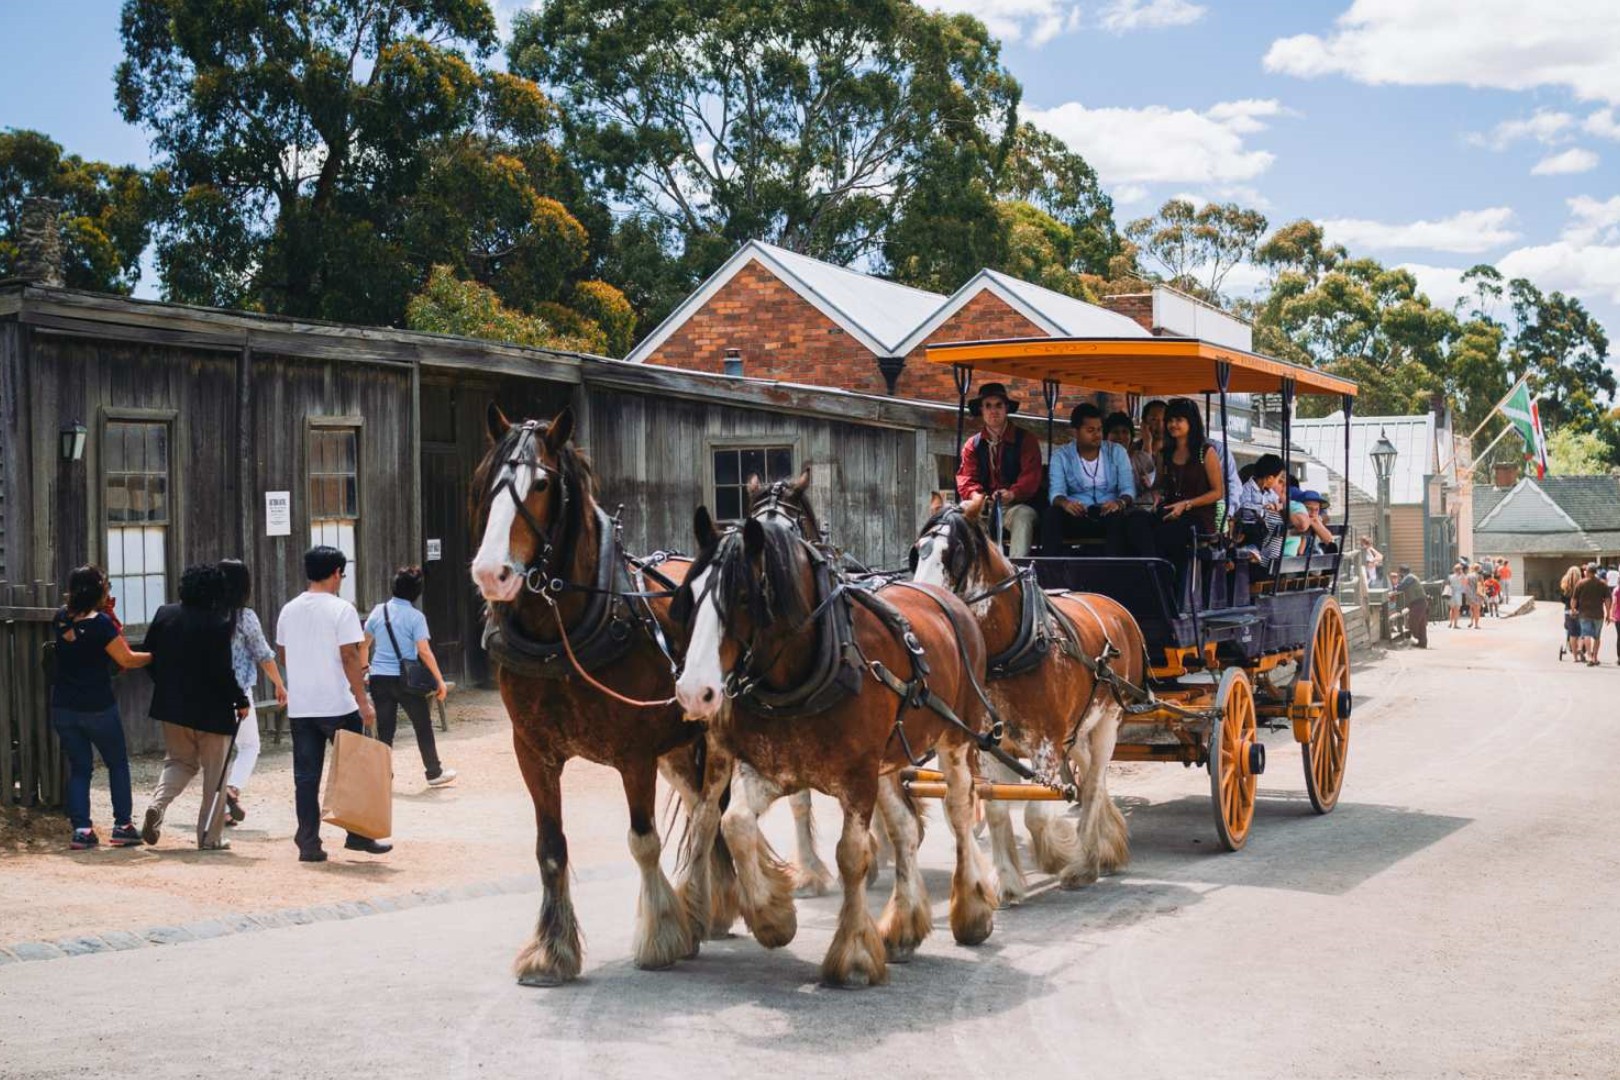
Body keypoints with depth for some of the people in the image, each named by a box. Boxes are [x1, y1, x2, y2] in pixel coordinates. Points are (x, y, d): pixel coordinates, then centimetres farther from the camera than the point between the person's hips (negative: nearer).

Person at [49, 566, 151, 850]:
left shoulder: (61, 618, 1)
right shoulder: (100, 623, -16)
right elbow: (126, 659, -13)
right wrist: (155, 656, 2)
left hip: (63, 707, 5)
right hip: (98, 708, -5)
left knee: (78, 768, 12)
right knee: (118, 764, 12)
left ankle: (80, 829, 4)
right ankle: (122, 826, 10)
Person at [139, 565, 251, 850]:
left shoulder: (164, 615, 0)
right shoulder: (218, 626, -17)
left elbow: (149, 655, 7)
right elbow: (222, 672, -19)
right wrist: (240, 701, -5)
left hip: (171, 706, 5)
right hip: (211, 710, -5)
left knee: (179, 761, 21)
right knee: (214, 774, 8)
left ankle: (157, 803, -6)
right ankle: (210, 837, 10)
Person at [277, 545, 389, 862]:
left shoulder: (288, 611, 9)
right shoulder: (341, 609, -10)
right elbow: (350, 657, -15)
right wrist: (363, 702, -13)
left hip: (300, 707, 5)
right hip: (338, 706, -5)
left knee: (306, 776, 6)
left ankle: (308, 843, 4)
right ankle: (358, 834, 12)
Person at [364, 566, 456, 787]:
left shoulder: (379, 611, 4)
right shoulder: (415, 617, -9)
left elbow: (364, 644, 12)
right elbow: (424, 651, -15)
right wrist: (440, 680, -10)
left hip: (379, 678, 4)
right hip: (405, 679, -4)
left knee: (384, 730, 8)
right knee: (423, 726, 11)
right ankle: (434, 773, 19)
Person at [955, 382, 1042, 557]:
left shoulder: (1025, 439, 7)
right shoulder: (973, 444, 16)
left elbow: (1031, 477, -4)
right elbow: (965, 478, 6)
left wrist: (1012, 494, -27)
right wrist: (975, 495, -20)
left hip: (1016, 505, -2)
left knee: (1023, 516, -36)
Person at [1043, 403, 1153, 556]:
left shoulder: (1117, 452, 10)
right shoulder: (1061, 457, 6)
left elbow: (1128, 489, 0)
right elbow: (1056, 492, -8)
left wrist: (1120, 503, -26)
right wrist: (1065, 503, -34)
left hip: (1111, 515, 0)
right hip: (1077, 516, 0)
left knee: (1138, 519, -33)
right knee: (1052, 515, -34)